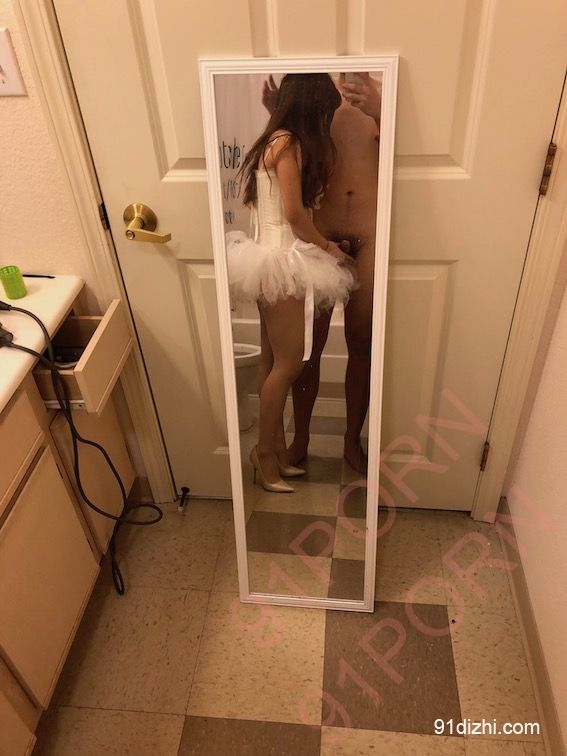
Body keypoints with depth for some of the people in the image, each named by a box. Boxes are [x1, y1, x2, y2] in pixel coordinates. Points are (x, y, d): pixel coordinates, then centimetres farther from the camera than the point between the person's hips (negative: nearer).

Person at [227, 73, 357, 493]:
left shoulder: (273, 142, 16)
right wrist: (327, 246, -3)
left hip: (271, 261, 10)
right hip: (283, 264, -10)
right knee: (289, 364, -3)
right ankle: (265, 451, 11)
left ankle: (277, 448, 23)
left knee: (274, 361, 13)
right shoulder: (289, 143, -13)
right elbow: (294, 211, -19)